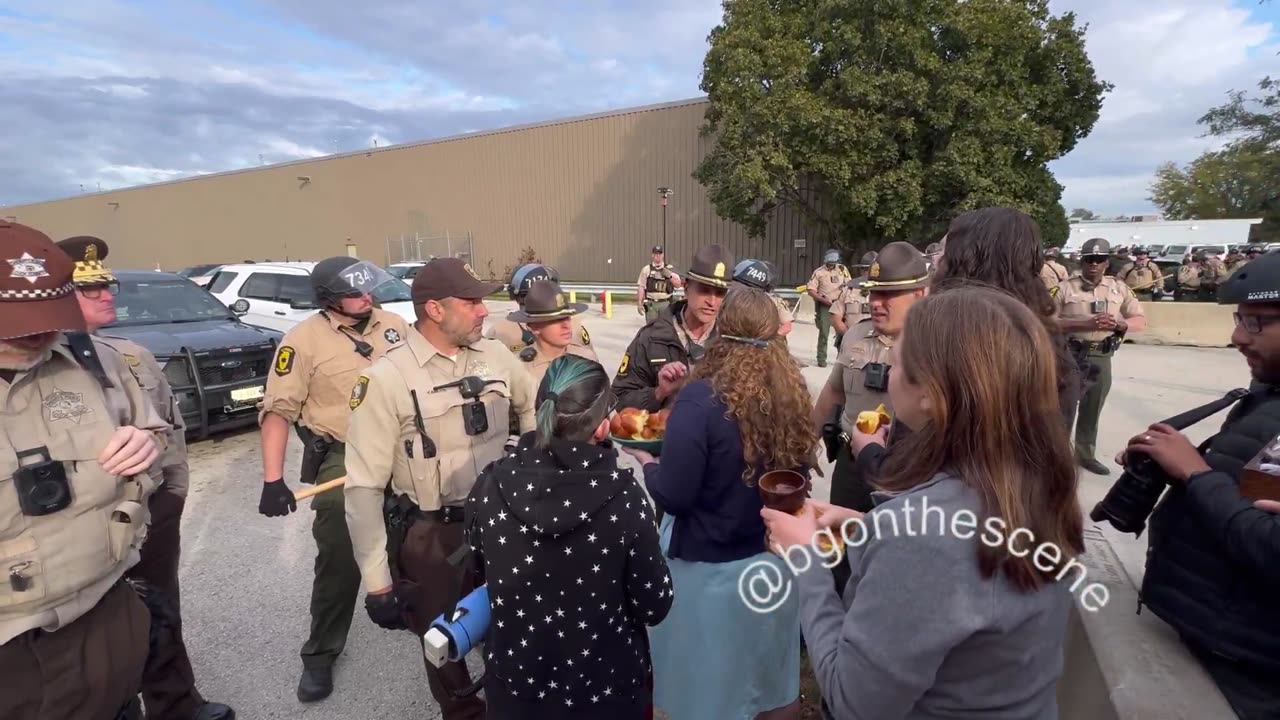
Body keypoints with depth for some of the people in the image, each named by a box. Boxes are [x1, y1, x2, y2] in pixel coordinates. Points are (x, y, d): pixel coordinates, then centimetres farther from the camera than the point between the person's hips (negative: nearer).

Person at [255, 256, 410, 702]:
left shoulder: (393, 326, 0)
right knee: (339, 561, 2)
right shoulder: (304, 340, -13)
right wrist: (273, 480, -21)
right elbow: (277, 410, -15)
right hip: (340, 461, -4)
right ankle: (320, 655, 24)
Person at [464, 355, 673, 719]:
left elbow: (479, 565, 1)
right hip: (603, 686, -1)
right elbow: (653, 607, -15)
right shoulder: (623, 495, -27)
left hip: (514, 681, 2)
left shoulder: (490, 486, -19)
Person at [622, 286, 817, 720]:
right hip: (775, 560, 5)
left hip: (710, 568, -5)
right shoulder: (789, 395, -7)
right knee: (774, 682, 27)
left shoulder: (702, 399, -23)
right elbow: (797, 471, 6)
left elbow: (672, 496, -20)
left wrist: (647, 463, -2)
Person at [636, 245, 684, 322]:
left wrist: (669, 275, -11)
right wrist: (639, 303, -3)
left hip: (666, 304, 1)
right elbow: (641, 287, 3)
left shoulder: (670, 268, 10)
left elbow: (678, 284, 5)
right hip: (651, 304, -1)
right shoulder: (646, 269, 6)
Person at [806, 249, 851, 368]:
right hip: (824, 305, -3)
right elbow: (811, 290, -7)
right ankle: (821, 358, 4)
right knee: (824, 332, -5)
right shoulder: (819, 272, -5)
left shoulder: (842, 269, 6)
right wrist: (823, 299, -16)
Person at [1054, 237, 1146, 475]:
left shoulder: (1119, 288, 8)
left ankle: (1085, 454, 30)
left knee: (1092, 410, 15)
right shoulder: (1066, 288, -4)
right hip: (1071, 357, -4)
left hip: (1102, 359, 4)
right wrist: (1085, 324, -20)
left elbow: (1141, 320, 10)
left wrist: (1119, 324, -12)